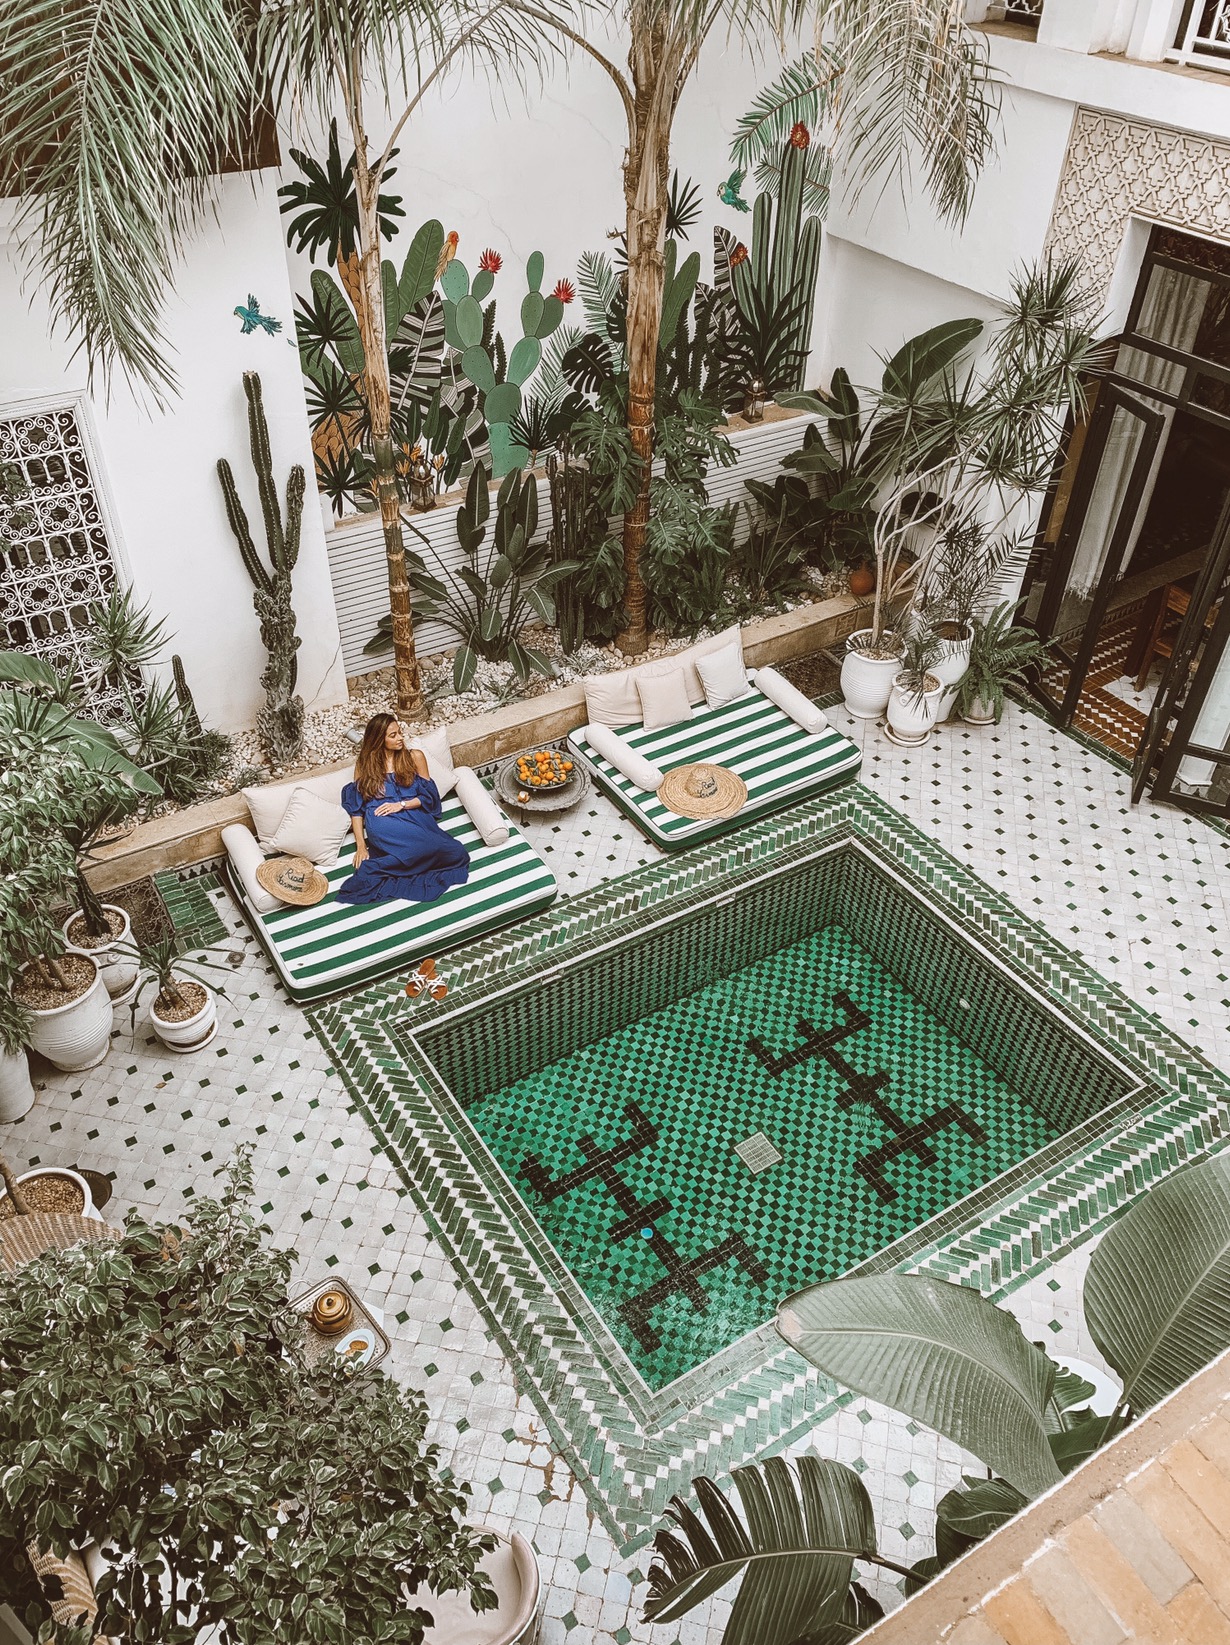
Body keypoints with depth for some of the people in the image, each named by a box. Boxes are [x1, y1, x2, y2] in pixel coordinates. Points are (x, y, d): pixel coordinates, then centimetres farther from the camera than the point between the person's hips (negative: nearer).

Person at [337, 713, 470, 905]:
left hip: (413, 815, 3)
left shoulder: (415, 757, 15)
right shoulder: (364, 764, 14)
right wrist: (361, 846, -5)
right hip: (383, 821, -3)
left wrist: (401, 805, -8)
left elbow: (429, 796, 11)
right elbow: (356, 807, 8)